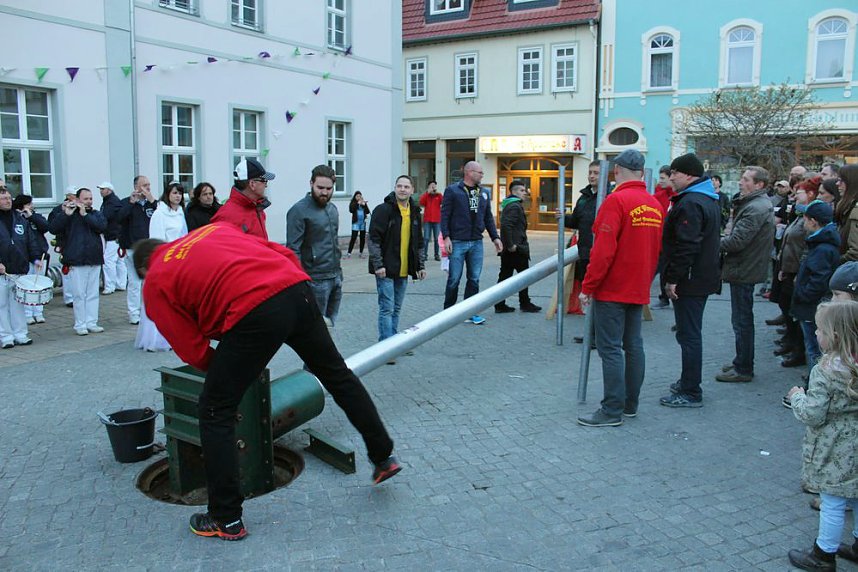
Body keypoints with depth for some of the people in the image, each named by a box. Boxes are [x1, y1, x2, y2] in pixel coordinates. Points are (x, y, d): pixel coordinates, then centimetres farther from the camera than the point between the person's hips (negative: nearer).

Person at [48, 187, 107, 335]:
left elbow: (102, 226, -9)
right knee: (79, 294, -1)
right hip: (76, 261, -3)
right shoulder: (69, 215, 3)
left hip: (95, 260, 3)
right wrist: (66, 214, -16)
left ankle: (91, 323, 14)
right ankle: (80, 325, 6)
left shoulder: (96, 214, 10)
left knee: (93, 294, 7)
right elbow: (52, 228, -8)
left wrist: (85, 215, -12)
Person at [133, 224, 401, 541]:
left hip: (254, 313, -6)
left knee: (215, 412, 13)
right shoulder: (214, 229, 30)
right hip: (297, 289, 6)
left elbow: (193, 351, 12)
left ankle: (227, 520, 22)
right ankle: (384, 457, 39)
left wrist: (227, 370, 30)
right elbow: (283, 254, 23)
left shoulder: (155, 284, 17)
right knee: (337, 374, 25)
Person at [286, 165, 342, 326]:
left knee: (330, 323, 13)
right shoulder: (299, 210, -11)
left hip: (336, 276, 7)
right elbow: (293, 249, -15)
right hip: (316, 279, -7)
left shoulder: (332, 208, 13)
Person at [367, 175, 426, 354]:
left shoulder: (415, 212, 11)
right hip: (386, 269, -6)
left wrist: (420, 266, 14)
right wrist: (378, 265, -18)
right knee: (387, 309, -5)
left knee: (396, 309, 15)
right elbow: (374, 239, -13)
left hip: (403, 271, 7)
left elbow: (419, 243, 19)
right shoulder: (383, 210, -9)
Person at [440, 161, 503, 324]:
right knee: (454, 279, 1)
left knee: (474, 279, 6)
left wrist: (495, 237, 12)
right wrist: (446, 237, -14)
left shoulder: (484, 193, 13)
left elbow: (488, 217, 18)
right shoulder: (452, 191, -3)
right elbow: (445, 215, -6)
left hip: (477, 243, 5)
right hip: (458, 242, -5)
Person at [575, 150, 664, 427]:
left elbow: (604, 250, -20)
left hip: (612, 289, -7)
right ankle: (630, 404, 22)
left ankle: (612, 411, 0)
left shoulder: (616, 200, -15)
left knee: (610, 348, -3)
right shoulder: (655, 204, 7)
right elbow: (657, 249, 13)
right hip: (639, 290, 8)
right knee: (633, 346, 13)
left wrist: (587, 286, -14)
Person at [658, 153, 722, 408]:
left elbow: (686, 246, -25)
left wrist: (673, 279, -20)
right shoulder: (709, 199, 16)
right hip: (703, 278, 11)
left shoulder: (690, 204, -19)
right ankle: (689, 382, 30)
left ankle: (691, 392, 2)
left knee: (689, 334, -5)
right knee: (691, 333, 19)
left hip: (689, 281, -11)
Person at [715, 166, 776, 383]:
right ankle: (742, 363, 29)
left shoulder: (755, 208, -20)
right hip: (747, 268, 11)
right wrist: (723, 241, 0)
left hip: (744, 270, -11)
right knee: (743, 319, 18)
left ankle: (743, 369, 6)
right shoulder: (759, 204, 14)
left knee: (742, 321, -2)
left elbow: (736, 241, -24)